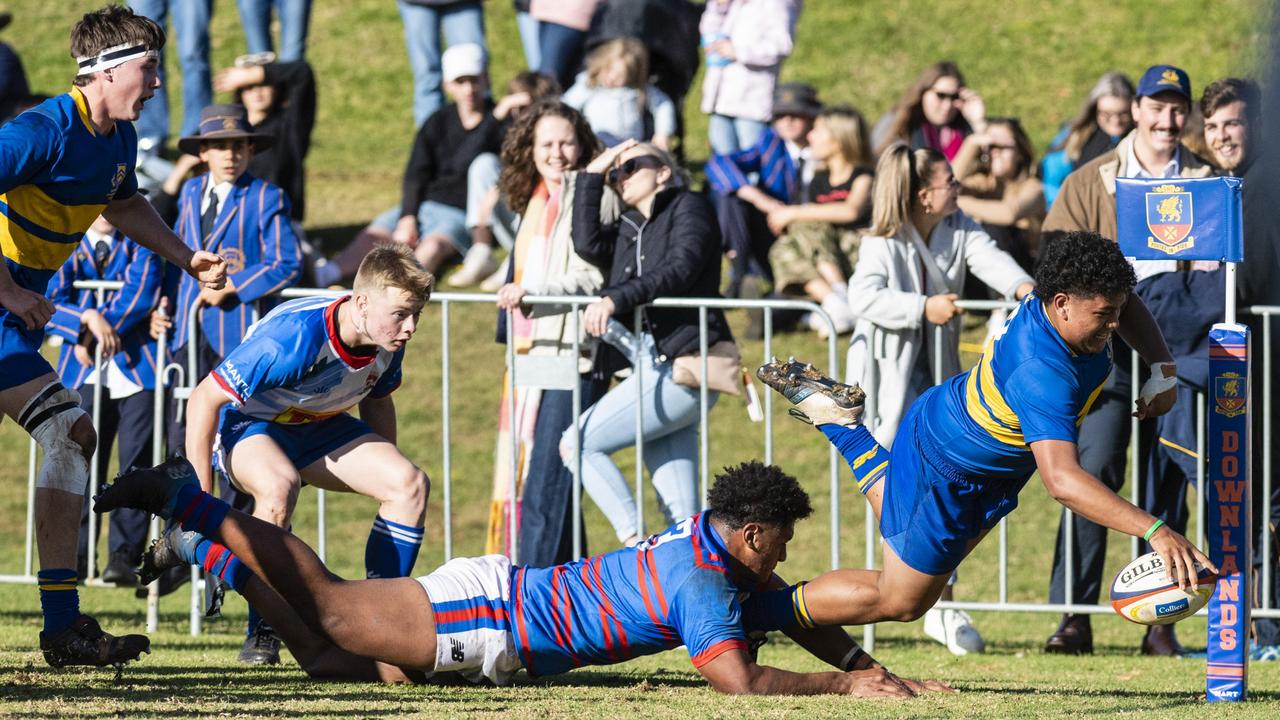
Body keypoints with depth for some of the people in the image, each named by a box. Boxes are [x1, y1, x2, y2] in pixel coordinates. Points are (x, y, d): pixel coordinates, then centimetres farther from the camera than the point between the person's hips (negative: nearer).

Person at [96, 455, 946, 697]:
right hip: (488, 615, -9)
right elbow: (741, 681, -32)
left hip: (505, 598, 9)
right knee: (330, 609, -2)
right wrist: (839, 685, -22)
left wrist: (866, 664, 7)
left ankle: (209, 550, 18)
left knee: (333, 662, 13)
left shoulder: (711, 540, 8)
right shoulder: (704, 585, -22)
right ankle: (192, 504, 4)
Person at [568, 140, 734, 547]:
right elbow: (588, 245, 4)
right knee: (681, 517, 0)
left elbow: (679, 271, -13)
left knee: (577, 444, -11)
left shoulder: (688, 208, 4)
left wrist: (615, 299, -24)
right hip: (653, 368, 7)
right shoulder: (630, 231, 23)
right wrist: (592, 176, 10)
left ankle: (634, 539, -13)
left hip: (683, 366, -7)